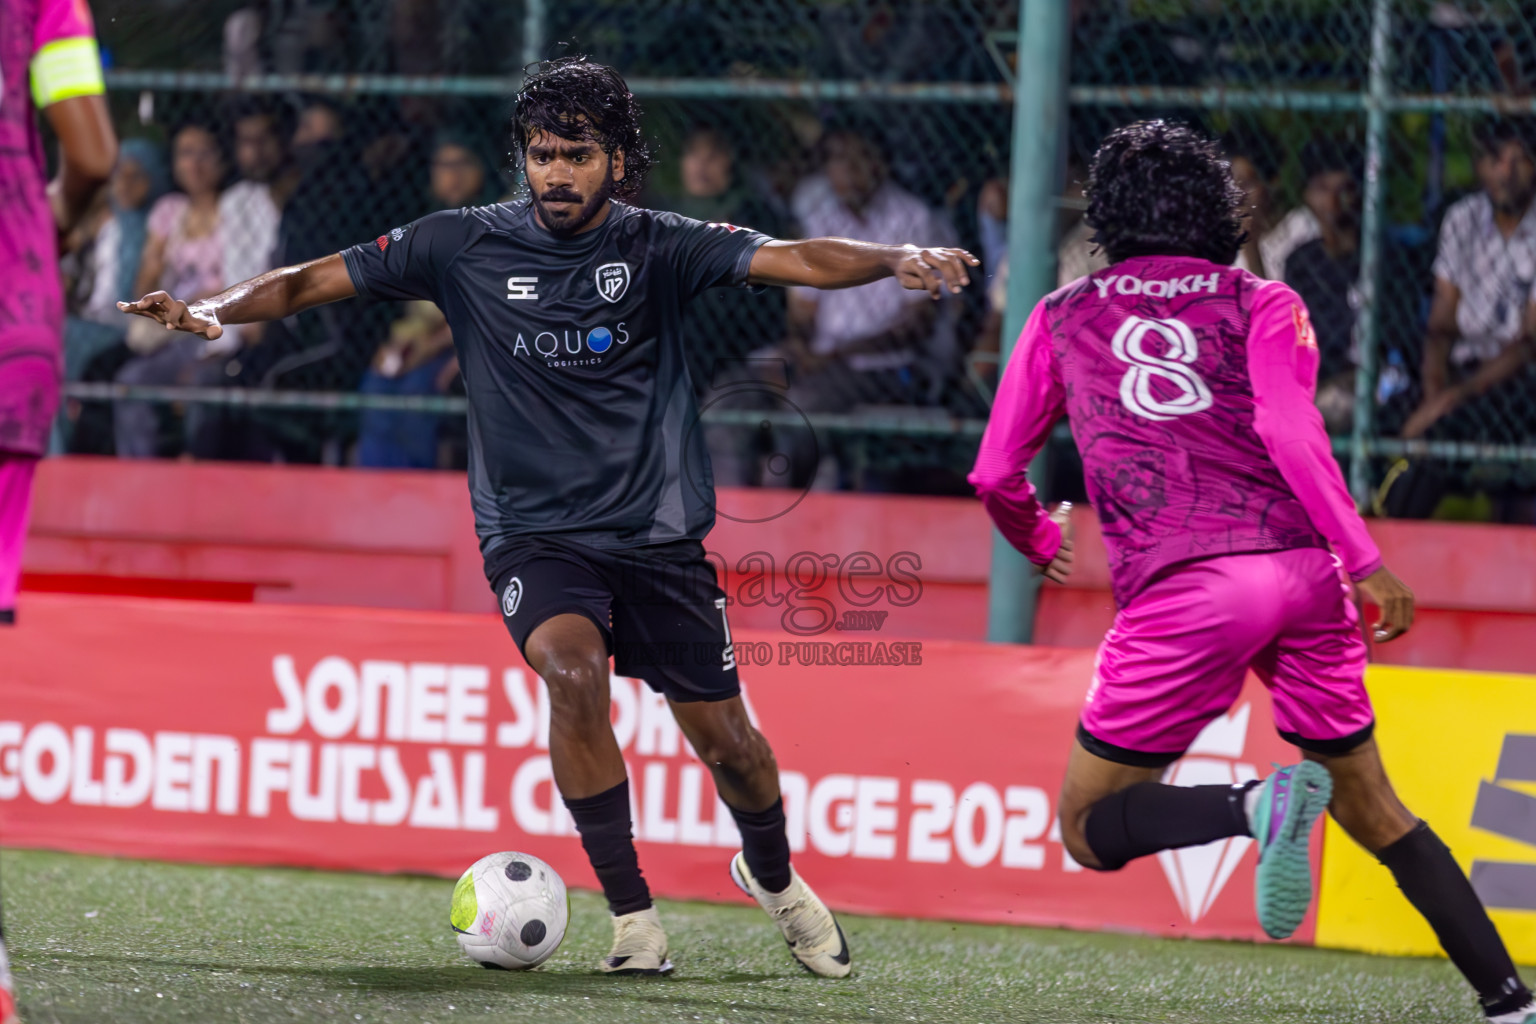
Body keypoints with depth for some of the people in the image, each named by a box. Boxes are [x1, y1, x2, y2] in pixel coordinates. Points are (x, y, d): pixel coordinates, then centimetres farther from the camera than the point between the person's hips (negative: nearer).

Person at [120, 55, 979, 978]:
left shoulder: (659, 246, -4)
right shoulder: (466, 246, -2)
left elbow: (796, 260, -16)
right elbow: (314, 282, 1)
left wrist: (898, 261, -34)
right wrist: (213, 311, -16)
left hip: (658, 533, 1)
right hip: (533, 536, -1)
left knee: (725, 739, 6)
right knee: (574, 669, -30)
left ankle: (774, 875, 41)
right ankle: (633, 916, -19)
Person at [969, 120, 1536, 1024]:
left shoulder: (1062, 316, 16)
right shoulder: (1265, 303, 13)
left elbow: (997, 475, 15)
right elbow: (1289, 431, -5)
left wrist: (1039, 540, 36)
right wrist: (1365, 563, -10)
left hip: (1183, 592, -2)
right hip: (1303, 573, 2)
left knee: (1091, 829, 6)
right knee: (1374, 811, 16)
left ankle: (1261, 806, -21)